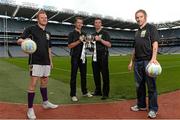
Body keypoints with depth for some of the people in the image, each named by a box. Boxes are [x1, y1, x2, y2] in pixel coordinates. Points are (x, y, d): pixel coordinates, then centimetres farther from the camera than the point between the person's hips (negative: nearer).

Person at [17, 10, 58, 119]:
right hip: (35, 61, -6)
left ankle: (45, 102, 31)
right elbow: (19, 40, -9)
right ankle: (30, 109, 3)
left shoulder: (48, 33, 17)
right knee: (33, 83, -7)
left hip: (46, 62, 7)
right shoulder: (31, 29, -1)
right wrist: (23, 41, -33)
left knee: (45, 81, 16)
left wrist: (51, 61, 19)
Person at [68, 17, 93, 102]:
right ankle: (73, 95, 6)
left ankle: (84, 92, 25)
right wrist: (79, 41, -18)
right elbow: (70, 46, -11)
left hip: (83, 56, 6)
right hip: (75, 57, -6)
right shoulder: (72, 34, -2)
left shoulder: (84, 34, 15)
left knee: (83, 75, 13)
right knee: (74, 76, -1)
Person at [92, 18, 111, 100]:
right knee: (96, 74, 8)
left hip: (103, 56, -5)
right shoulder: (93, 34, 18)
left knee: (105, 75, -5)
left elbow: (109, 45, -8)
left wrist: (100, 39, -18)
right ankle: (98, 91, 20)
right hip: (95, 56, 6)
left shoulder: (105, 33, 2)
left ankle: (105, 93, 1)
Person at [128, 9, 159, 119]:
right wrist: (132, 61, 20)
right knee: (139, 85, 13)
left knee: (151, 86, -2)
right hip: (138, 62, 7)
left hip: (148, 61, -7)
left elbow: (155, 44, -11)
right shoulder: (137, 32, 21)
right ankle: (141, 105, 27)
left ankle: (153, 109, 10)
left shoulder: (151, 28, 1)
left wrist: (153, 58, -25)